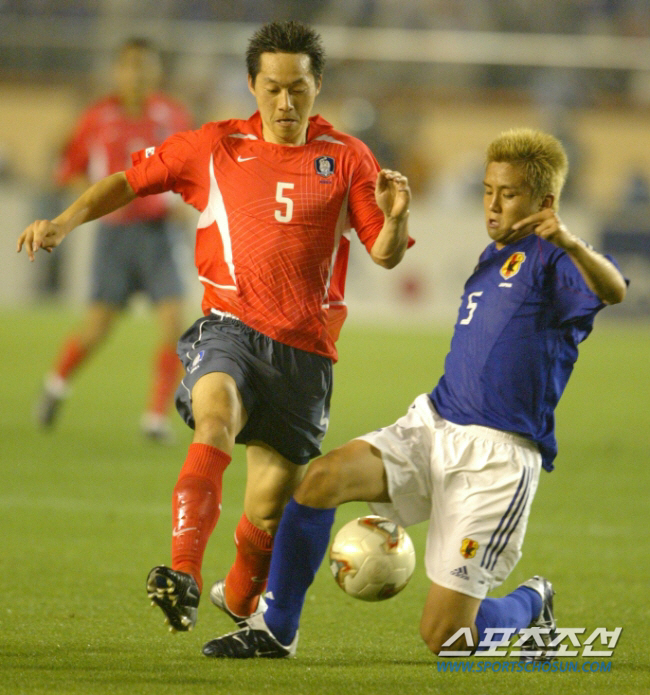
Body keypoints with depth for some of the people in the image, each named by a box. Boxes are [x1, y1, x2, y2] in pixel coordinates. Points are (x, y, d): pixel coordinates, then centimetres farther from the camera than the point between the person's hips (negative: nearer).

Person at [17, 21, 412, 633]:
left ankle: (240, 599, 35)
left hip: (305, 346, 1)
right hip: (231, 324, -1)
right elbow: (130, 180, 13)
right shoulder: (215, 147, 7)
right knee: (216, 412, -34)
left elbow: (385, 255, 5)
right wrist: (65, 222, -1)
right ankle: (183, 578, -46)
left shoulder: (345, 159, 6)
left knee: (269, 508, 2)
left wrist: (395, 218, -16)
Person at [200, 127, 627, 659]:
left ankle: (531, 606, 26)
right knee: (322, 478, -19)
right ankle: (275, 630, -5)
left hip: (498, 456, -7)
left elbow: (613, 291, -32)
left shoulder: (552, 259, -8)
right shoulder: (493, 257, 19)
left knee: (445, 637, -8)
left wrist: (571, 244, -50)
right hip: (434, 427, 7)